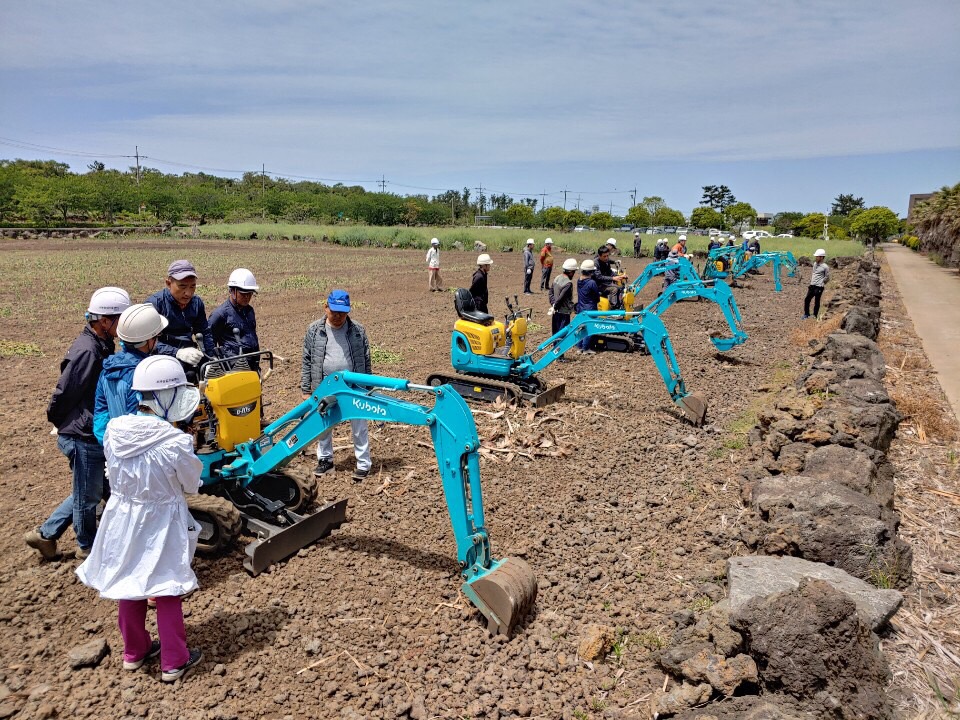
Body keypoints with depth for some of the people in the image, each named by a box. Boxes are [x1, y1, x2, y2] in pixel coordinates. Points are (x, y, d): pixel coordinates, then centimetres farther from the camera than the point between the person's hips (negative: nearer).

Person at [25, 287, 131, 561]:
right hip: (84, 437, -9)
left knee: (89, 492, 23)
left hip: (92, 435, 9)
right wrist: (57, 420, -3)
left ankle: (45, 534, 35)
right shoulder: (86, 351, -24)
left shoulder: (101, 346, 6)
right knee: (88, 495, 11)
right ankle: (88, 546, 32)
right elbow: (64, 393, -19)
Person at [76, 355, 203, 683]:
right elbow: (191, 484, -11)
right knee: (167, 593, 12)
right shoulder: (176, 442, -27)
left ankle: (135, 651, 41)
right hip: (160, 524, -5)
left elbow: (117, 473, 4)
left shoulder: (113, 431, -12)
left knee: (128, 585, 22)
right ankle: (174, 662, 25)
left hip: (122, 520, 5)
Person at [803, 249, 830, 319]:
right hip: (812, 285, 7)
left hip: (819, 287, -7)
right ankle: (806, 314, 22)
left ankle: (814, 315, 15)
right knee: (807, 299, 8)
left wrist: (821, 282, 0)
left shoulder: (825, 267, -13)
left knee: (816, 301, 3)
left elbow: (827, 277, -5)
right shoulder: (815, 264, 8)